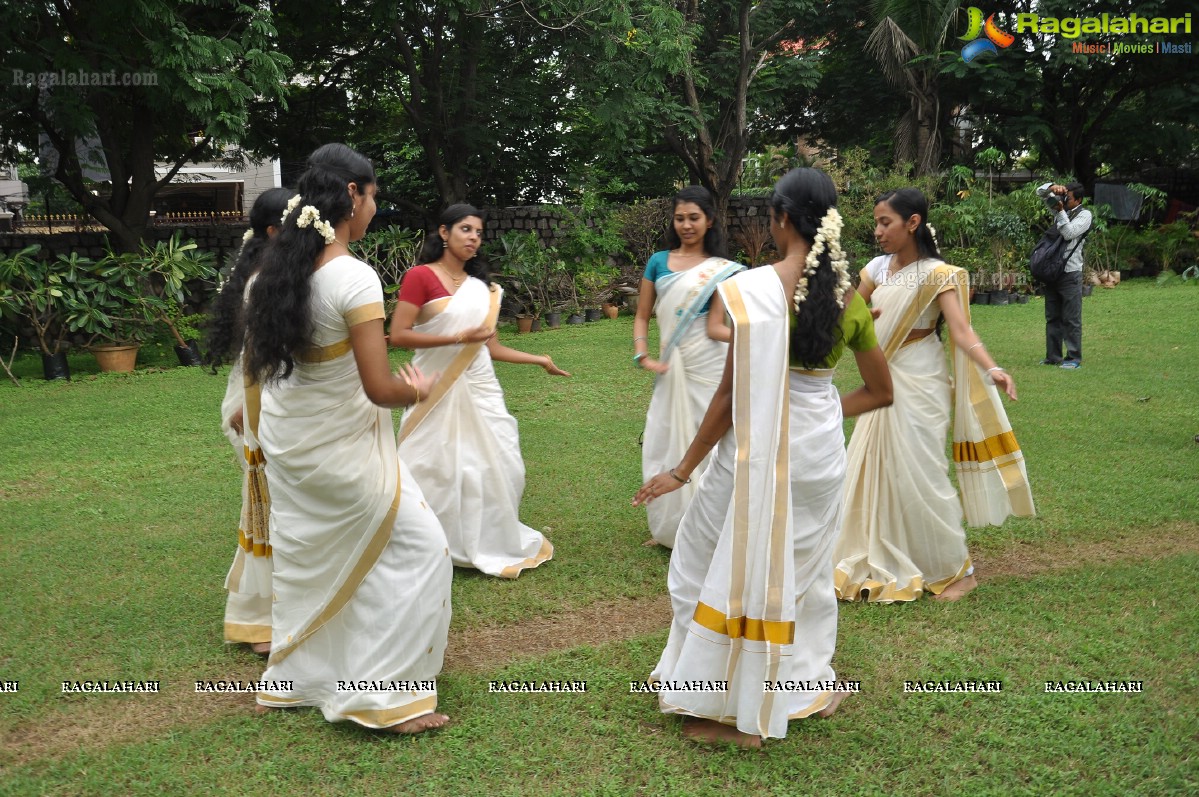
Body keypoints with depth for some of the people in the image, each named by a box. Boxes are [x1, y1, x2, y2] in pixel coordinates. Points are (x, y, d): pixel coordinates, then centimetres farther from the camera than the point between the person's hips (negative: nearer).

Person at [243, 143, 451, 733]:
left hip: (285, 440, 8)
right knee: (420, 547, 5)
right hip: (340, 447, -8)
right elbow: (380, 388, -25)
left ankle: (293, 679, 35)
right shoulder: (354, 277, -22)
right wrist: (419, 389, -5)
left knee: (304, 558, 21)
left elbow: (254, 364, 12)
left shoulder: (278, 269, 2)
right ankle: (388, 695, 9)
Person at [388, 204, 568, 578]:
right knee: (440, 471, 1)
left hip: (479, 389, 6)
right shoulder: (420, 276, -8)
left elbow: (490, 347, 14)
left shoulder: (481, 285, 12)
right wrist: (458, 337, -19)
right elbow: (398, 335, -16)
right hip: (438, 390, -6)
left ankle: (491, 542, 27)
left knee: (496, 467, 9)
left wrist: (539, 359, 15)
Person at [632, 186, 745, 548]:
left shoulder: (722, 270, -2)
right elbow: (642, 316, 11)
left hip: (708, 367, -3)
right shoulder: (658, 263, 8)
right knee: (664, 444, 9)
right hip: (671, 369, 4)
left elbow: (714, 328, -10)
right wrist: (642, 356, -4)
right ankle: (669, 528, 26)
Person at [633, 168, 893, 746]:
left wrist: (682, 470, -7)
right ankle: (809, 686, 36)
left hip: (756, 447, -5)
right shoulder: (849, 297, 1)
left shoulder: (754, 288, -16)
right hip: (822, 447, 5)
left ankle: (729, 707, 20)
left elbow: (732, 392, -16)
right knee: (806, 566, 23)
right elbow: (880, 392, 9)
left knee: (725, 568, 12)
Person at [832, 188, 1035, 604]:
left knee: (918, 473, -4)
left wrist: (991, 369, -39)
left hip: (918, 384, -7)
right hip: (883, 381, 7)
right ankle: (882, 564, 25)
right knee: (875, 470, 10)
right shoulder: (879, 267, 5)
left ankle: (957, 570, 10)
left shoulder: (936, 273, -13)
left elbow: (960, 329, -23)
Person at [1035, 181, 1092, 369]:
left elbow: (1069, 233, -17)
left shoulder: (1084, 214, -4)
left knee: (1071, 318, -4)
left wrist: (1060, 211, -17)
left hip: (1070, 272, -6)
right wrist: (1053, 187, -6)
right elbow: (1040, 192, 13)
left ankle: (1074, 358, 0)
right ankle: (1052, 356, 16)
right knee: (1052, 317, 10)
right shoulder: (1060, 206, 12)